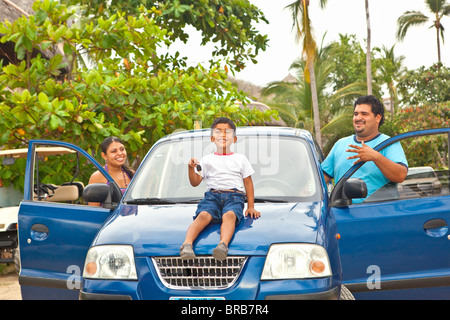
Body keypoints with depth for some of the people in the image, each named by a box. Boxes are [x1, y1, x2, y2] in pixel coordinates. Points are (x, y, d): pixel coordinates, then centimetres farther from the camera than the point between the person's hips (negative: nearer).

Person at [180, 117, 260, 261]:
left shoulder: (240, 159, 22)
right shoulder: (207, 160, 21)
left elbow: (248, 182, 20)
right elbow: (195, 183, 15)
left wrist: (251, 206, 10)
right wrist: (191, 168, -5)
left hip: (235, 195, -1)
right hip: (213, 194, 1)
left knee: (229, 215, -36)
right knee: (204, 215, -32)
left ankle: (223, 244, -61)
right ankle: (187, 244, -51)